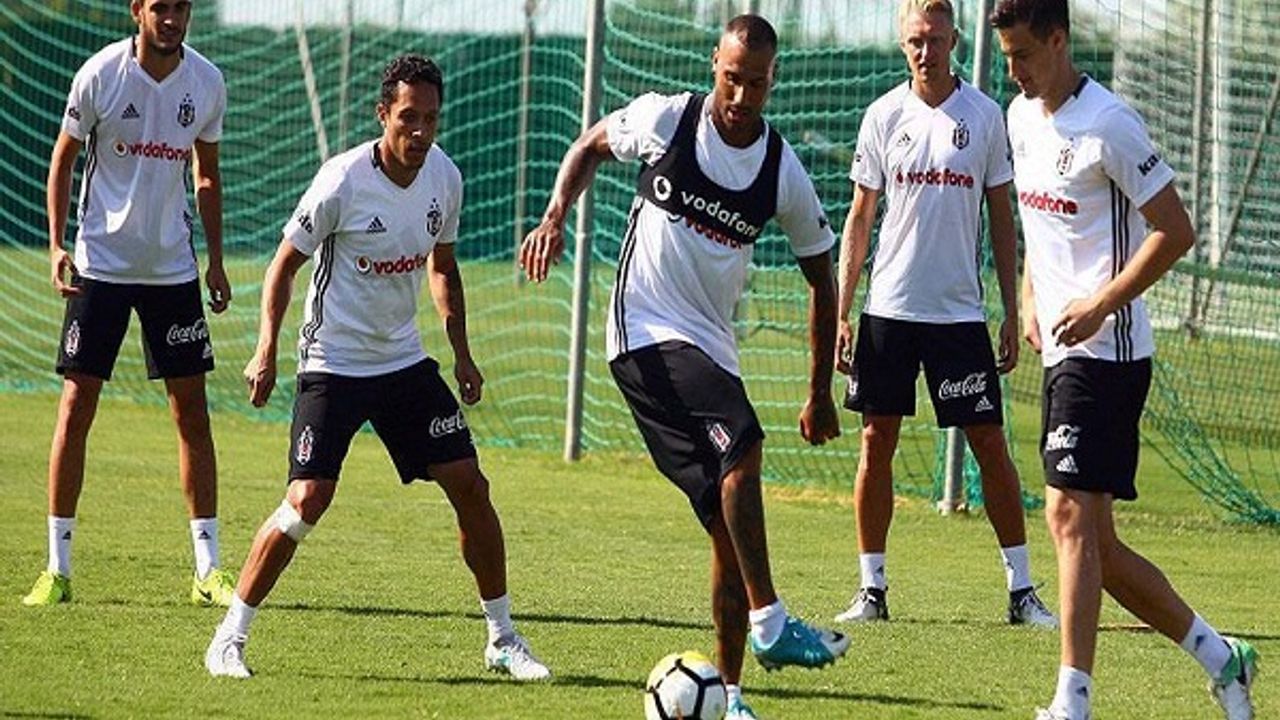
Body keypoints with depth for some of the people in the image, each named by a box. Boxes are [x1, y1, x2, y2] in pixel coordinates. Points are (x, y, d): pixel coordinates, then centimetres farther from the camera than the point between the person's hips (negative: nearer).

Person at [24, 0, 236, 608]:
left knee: (191, 410, 2)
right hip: (100, 265, -3)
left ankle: (208, 569, 7)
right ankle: (58, 568, 3)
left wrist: (216, 259, 10)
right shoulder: (100, 74, -10)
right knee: (76, 407, -4)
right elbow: (63, 158, 0)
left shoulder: (207, 83, -1)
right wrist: (57, 245, -9)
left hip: (174, 267, 3)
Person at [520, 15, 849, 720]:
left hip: (710, 345, 5)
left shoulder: (784, 173, 1)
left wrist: (820, 394, 12)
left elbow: (820, 276, 12)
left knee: (731, 527, 1)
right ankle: (768, 623, -31)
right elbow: (589, 146, 15)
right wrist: (555, 217, -3)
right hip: (646, 334, -5)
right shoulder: (666, 119, -5)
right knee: (743, 445, -29)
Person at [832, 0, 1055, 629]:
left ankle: (1022, 589, 5)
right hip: (888, 310, 1)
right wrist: (841, 311, 2)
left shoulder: (984, 116, 2)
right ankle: (872, 589, 9)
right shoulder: (884, 116, 3)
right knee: (876, 441, 1)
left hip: (959, 311, -1)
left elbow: (1001, 217, 7)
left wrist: (1012, 312, 3)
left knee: (989, 444, -1)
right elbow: (860, 217, 8)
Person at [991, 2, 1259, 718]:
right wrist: (1030, 298, 13)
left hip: (1107, 350, -9)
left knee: (1071, 513, -18)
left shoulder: (1108, 124, -14)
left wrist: (1100, 304, -17)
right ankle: (1221, 657, 20)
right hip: (1061, 353, 9)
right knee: (1096, 546, 8)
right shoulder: (1022, 118, 13)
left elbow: (1175, 231, -14)